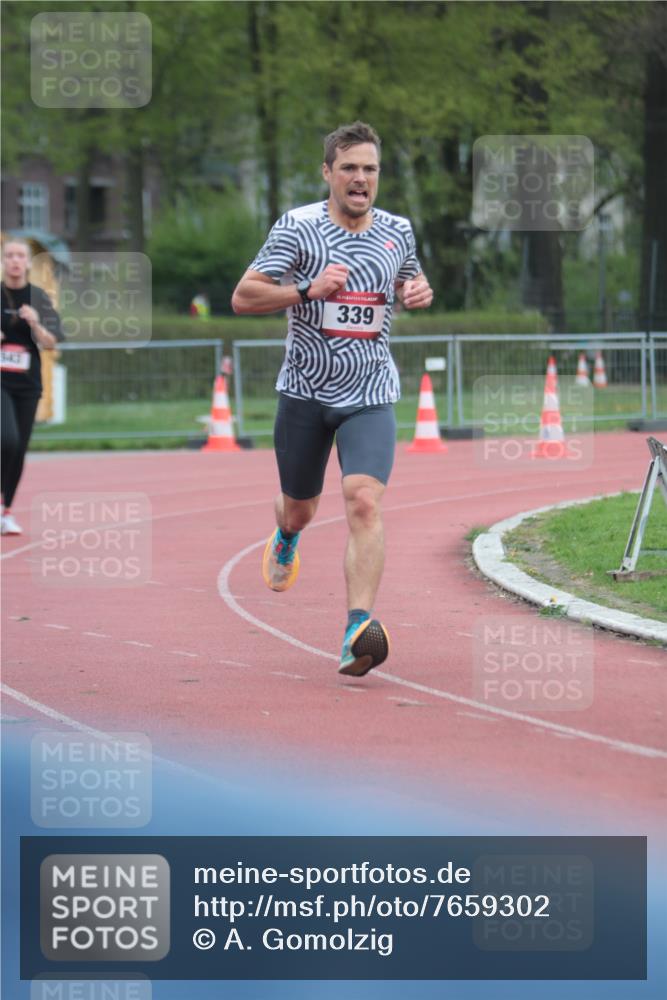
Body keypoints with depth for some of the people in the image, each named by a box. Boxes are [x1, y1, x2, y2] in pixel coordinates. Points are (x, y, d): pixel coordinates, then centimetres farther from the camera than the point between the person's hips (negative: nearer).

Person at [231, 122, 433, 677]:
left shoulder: (397, 231, 5)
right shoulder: (297, 227, -7)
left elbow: (410, 279, 26)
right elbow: (243, 297, -9)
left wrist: (419, 292, 1)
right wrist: (307, 289, -23)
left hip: (370, 396, 1)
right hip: (305, 392, -1)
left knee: (365, 502, -21)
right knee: (299, 508, 15)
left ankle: (358, 631, -28)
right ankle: (286, 539, 56)